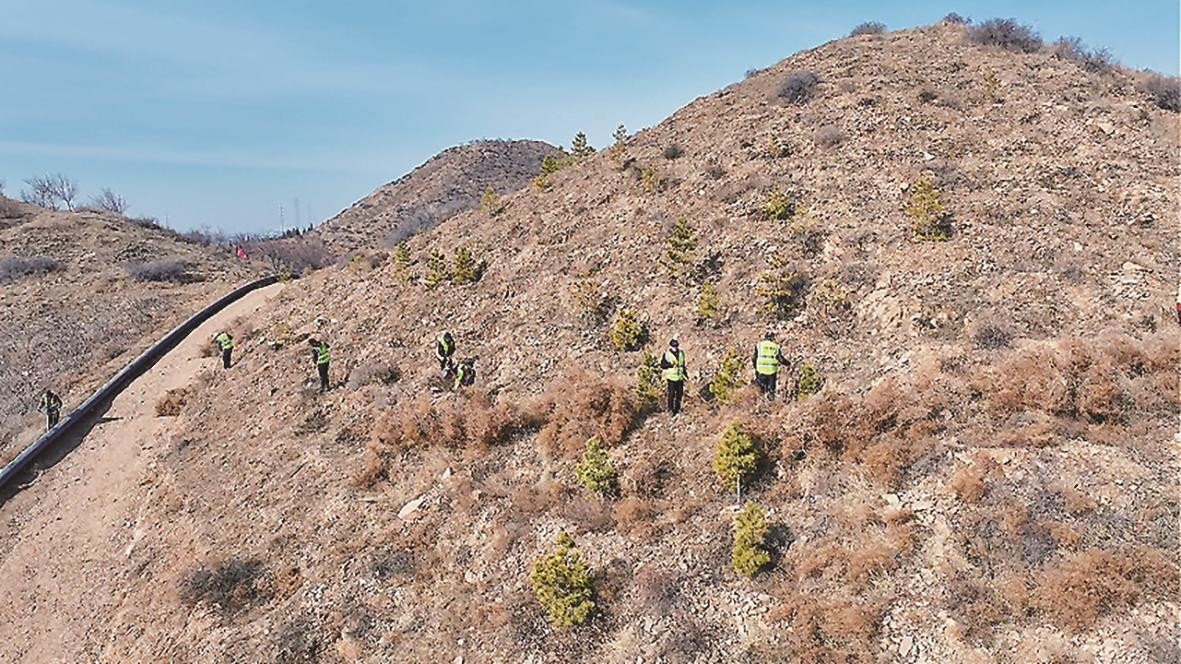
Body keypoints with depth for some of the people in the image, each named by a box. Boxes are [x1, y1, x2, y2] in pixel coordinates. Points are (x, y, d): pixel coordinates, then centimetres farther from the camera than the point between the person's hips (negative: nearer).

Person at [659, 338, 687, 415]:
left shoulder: (681, 353, 6)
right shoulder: (667, 354, -11)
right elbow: (662, 365, -13)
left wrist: (685, 374, 19)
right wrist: (670, 364, -29)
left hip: (680, 377, 5)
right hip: (671, 377, -5)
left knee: (680, 394, 10)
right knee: (671, 394, -4)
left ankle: (677, 409, 25)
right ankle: (670, 409, 10)